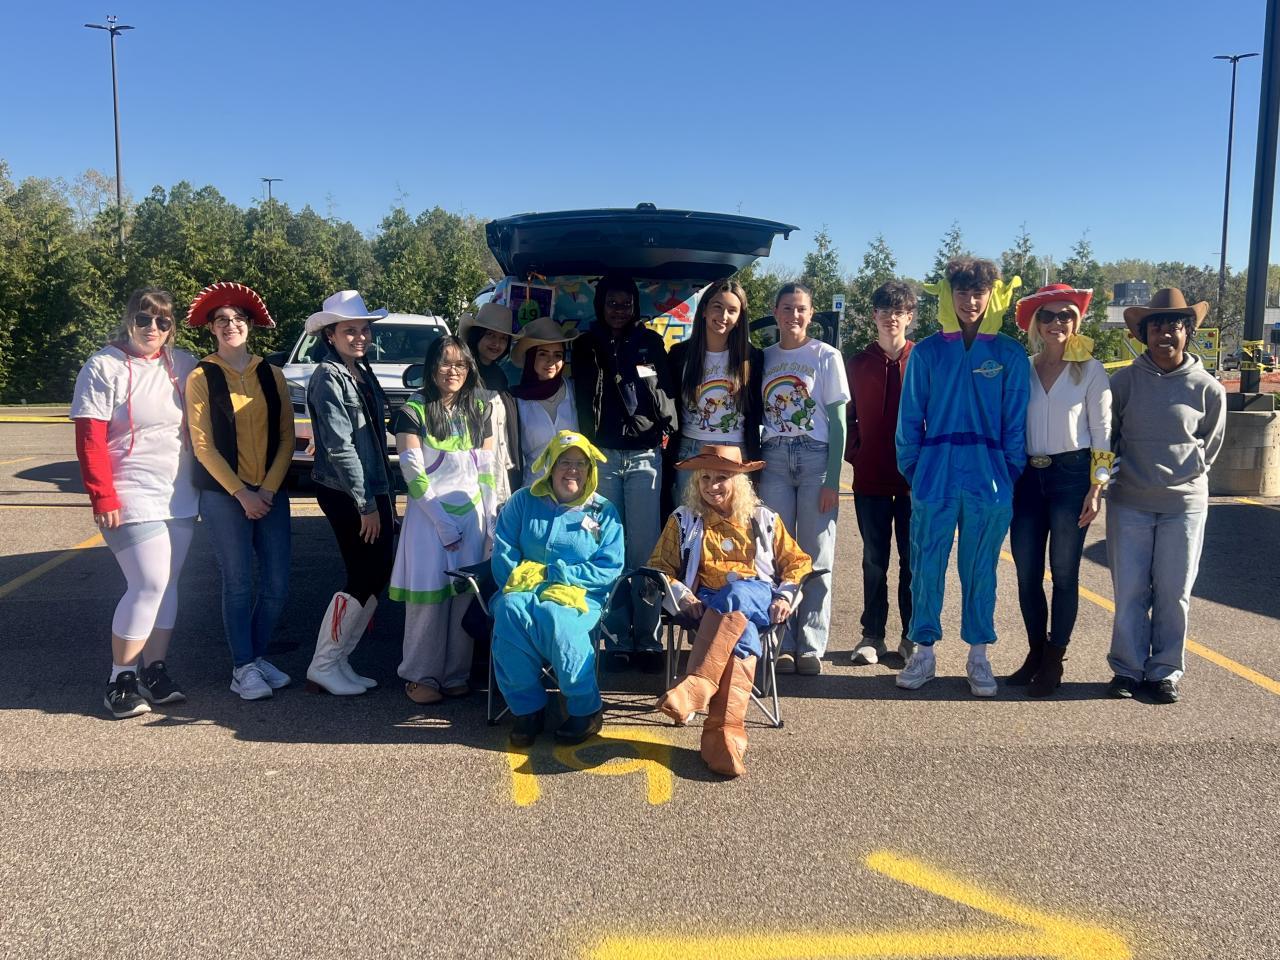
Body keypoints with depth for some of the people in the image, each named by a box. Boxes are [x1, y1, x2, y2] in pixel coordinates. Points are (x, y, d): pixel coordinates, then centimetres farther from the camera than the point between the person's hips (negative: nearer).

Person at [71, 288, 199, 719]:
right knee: (150, 583, -11)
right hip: (132, 501, -5)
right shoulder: (103, 367, -5)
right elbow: (89, 439, -9)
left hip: (180, 498, 5)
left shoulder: (183, 365, 7)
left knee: (167, 584, 8)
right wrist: (103, 498, -14)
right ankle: (121, 678, 2)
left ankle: (155, 668, 19)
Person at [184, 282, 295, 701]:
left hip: (270, 492, 3)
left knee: (277, 585, 4)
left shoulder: (271, 375, 8)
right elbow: (202, 445, -5)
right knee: (238, 584, 0)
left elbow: (286, 437, 5)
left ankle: (256, 655, 23)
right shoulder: (202, 377, -1)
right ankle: (243, 667, 12)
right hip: (224, 494, -3)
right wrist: (241, 493, -11)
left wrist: (269, 488, -7)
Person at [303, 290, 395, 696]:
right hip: (344, 494, -8)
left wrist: (385, 494, 14)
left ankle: (340, 659, 20)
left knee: (378, 575, 9)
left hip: (374, 489, 8)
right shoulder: (328, 378, -12)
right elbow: (340, 447, -17)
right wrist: (365, 504, -17)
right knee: (364, 578, -5)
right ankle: (323, 666, 9)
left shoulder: (363, 372, 13)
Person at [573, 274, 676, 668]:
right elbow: (583, 398, 9)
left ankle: (646, 639, 0)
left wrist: (666, 430, -1)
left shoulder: (651, 342, 13)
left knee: (645, 548, -5)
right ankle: (617, 639, 4)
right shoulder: (586, 345, 12)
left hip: (644, 454, 0)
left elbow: (666, 389, 10)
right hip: (602, 455, 0)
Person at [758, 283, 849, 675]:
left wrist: (833, 480, -8)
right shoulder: (764, 358, 11)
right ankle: (782, 644, 7)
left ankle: (810, 646, 6)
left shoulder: (826, 356, 3)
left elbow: (838, 422, 0)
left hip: (816, 458, -2)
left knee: (817, 557, -1)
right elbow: (755, 417, 12)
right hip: (773, 459, 2)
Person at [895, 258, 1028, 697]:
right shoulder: (927, 351, 3)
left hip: (989, 479, 0)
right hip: (935, 476, 0)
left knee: (980, 570, 9)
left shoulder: (1010, 354, 2)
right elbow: (910, 417, 6)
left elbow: (1016, 421, 4)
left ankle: (978, 656, 21)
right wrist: (912, 470, 3)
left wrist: (1011, 474, 1)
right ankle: (923, 651, 18)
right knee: (926, 567, 5)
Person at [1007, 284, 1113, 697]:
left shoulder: (1090, 370, 0)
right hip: (1028, 477, 3)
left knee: (1064, 573, 3)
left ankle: (1054, 660, 15)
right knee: (1027, 573, 6)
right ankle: (1035, 652, 22)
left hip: (1071, 476, -3)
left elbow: (1102, 432, -1)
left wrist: (1097, 487, -8)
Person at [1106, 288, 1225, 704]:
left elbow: (1210, 446, 12)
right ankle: (1127, 668, 16)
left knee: (1173, 592, 6)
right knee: (1129, 590, 4)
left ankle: (1165, 671, 18)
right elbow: (1106, 436, 10)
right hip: (1129, 502, 0)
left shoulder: (1207, 388, -1)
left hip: (1184, 503, 0)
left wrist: (1182, 476, 10)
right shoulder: (1125, 380, 0)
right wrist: (1120, 472, 8)